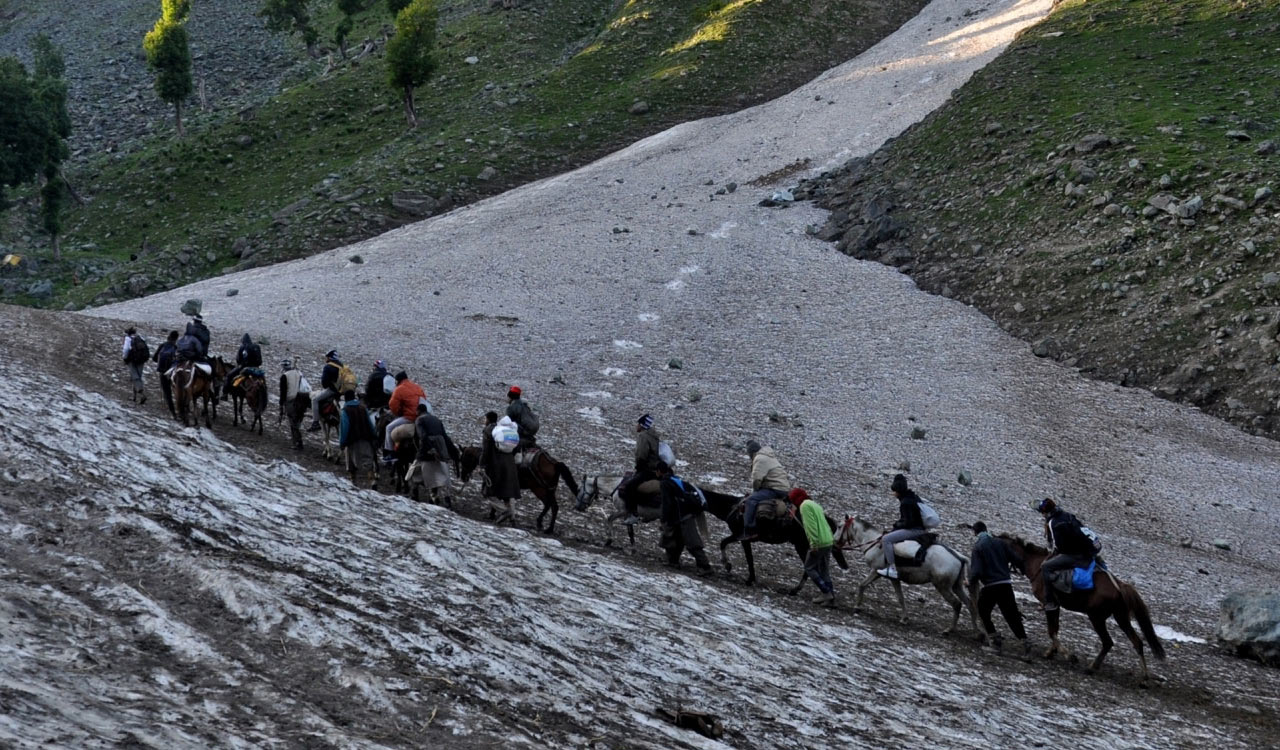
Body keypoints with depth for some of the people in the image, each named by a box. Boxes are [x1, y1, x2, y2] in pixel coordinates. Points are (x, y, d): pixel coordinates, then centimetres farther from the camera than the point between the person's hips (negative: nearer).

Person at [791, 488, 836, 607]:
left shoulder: (805, 505, -8)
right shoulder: (814, 504, 20)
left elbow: (811, 526, -18)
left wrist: (814, 543, -21)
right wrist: (832, 538, 17)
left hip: (819, 543, -9)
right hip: (828, 542, 9)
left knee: (809, 568, 2)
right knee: (824, 570, 13)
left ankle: (827, 592, -7)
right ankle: (830, 598, 11)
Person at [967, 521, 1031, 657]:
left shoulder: (978, 547, -7)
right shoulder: (1000, 543, 7)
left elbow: (976, 571, -14)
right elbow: (1014, 559, 10)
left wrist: (971, 583, 1)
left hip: (990, 586, -4)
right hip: (1006, 584, 4)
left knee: (983, 612, 19)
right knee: (1012, 615, 8)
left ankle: (995, 639, 13)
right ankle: (1024, 640, -4)